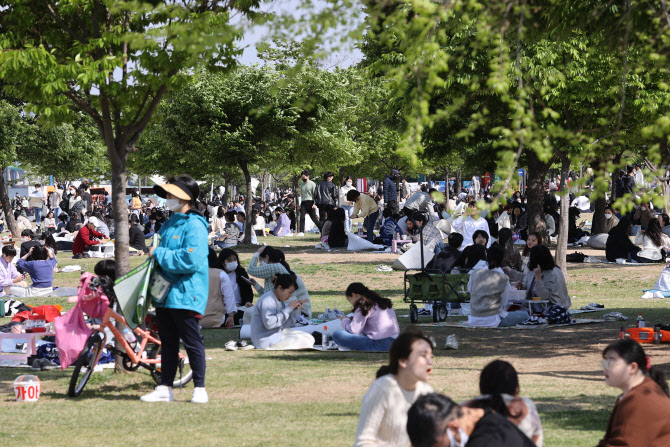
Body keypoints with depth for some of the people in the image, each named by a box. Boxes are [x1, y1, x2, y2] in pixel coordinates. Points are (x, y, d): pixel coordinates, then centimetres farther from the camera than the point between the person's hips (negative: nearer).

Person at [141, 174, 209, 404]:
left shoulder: (194, 226, -13)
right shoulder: (170, 223, 15)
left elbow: (191, 260, -23)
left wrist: (159, 254, -15)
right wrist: (155, 255, 7)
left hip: (185, 294, -9)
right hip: (165, 294, 9)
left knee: (191, 342, -3)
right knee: (167, 342, 12)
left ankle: (200, 389, 4)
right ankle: (165, 388, 16)